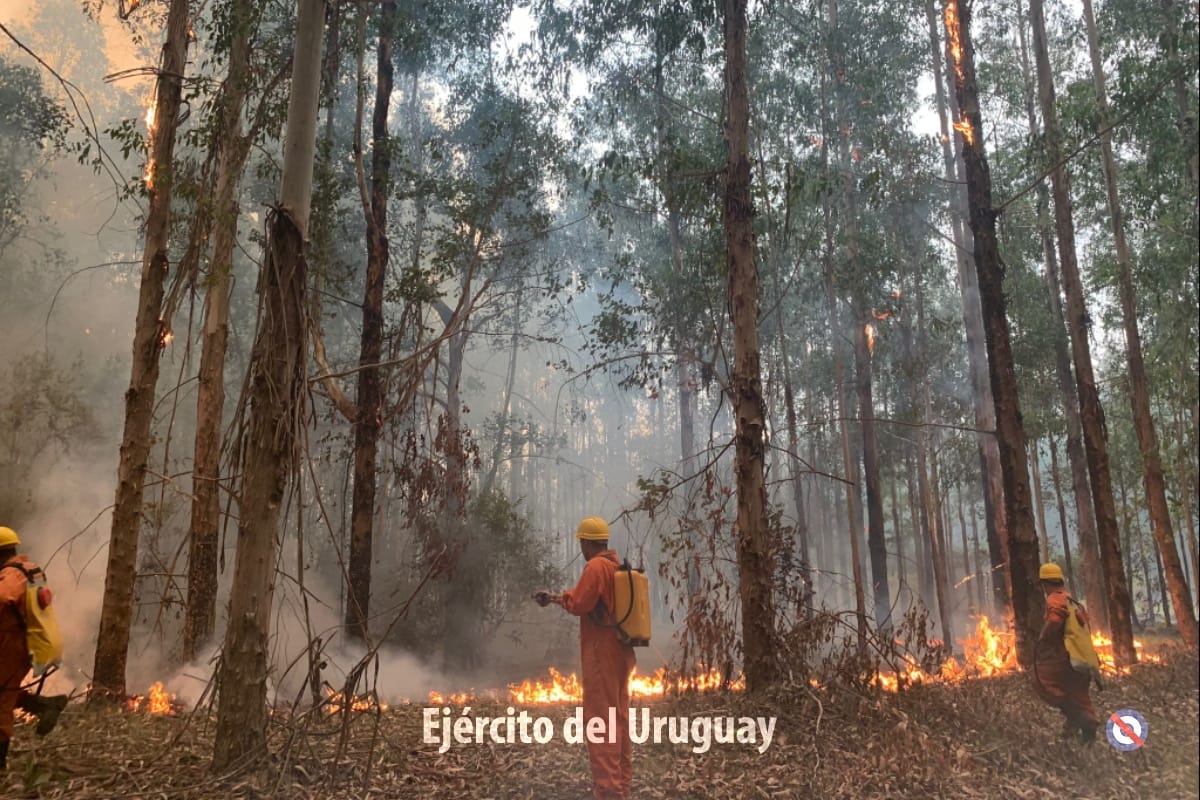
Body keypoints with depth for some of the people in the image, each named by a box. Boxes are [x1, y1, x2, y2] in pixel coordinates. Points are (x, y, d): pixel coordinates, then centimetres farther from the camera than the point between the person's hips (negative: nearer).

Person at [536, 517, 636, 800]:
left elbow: (579, 605, -18)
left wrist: (561, 597, 1)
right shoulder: (618, 566, 12)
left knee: (600, 719, -6)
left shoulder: (595, 566, -14)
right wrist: (564, 598, 15)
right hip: (621, 651, 9)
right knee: (619, 718, 14)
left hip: (602, 653, -9)